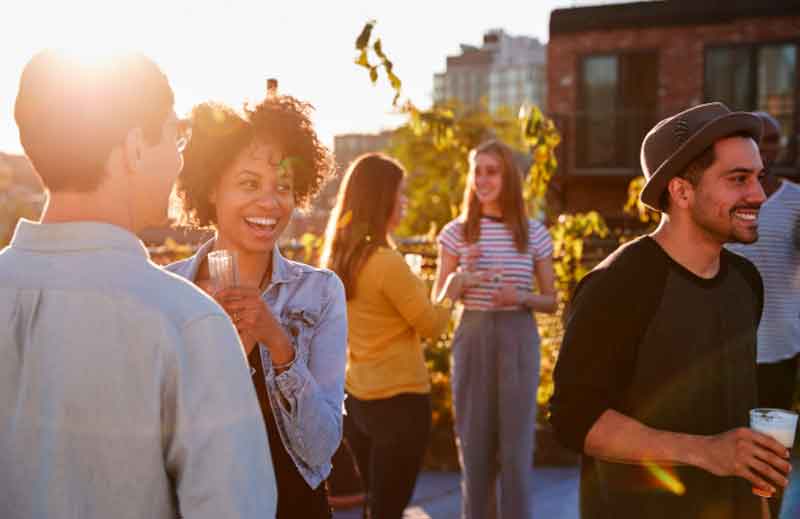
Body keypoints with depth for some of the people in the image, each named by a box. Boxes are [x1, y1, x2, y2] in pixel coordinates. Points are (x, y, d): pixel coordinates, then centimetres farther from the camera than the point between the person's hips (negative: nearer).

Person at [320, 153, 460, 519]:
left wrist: (413, 285, 16)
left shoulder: (338, 258, 3)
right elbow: (432, 325, -12)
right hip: (399, 400, -8)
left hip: (356, 397, 8)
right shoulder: (387, 262, -21)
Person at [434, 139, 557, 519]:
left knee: (516, 446, 2)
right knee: (474, 445, 7)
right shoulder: (455, 232, 2)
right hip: (473, 340, 1)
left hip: (519, 342, 0)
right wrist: (460, 276, -15)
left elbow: (551, 302, 7)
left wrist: (521, 296, -13)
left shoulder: (535, 234, 2)